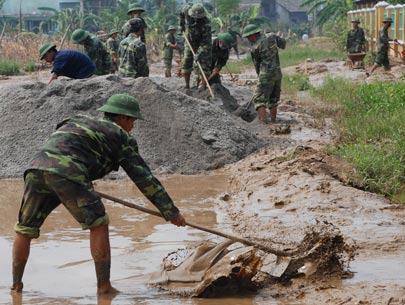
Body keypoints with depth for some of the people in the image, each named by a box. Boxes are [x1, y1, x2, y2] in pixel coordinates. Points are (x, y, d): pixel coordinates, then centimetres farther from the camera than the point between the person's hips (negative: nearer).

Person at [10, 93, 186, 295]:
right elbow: (144, 178, 16)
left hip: (36, 166, 6)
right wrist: (171, 212, 19)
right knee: (98, 225, 8)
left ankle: (16, 285, 23)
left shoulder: (78, 120, 36)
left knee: (25, 229, 19)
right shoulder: (121, 136, 18)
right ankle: (104, 286, 8)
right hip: (67, 172, -6)